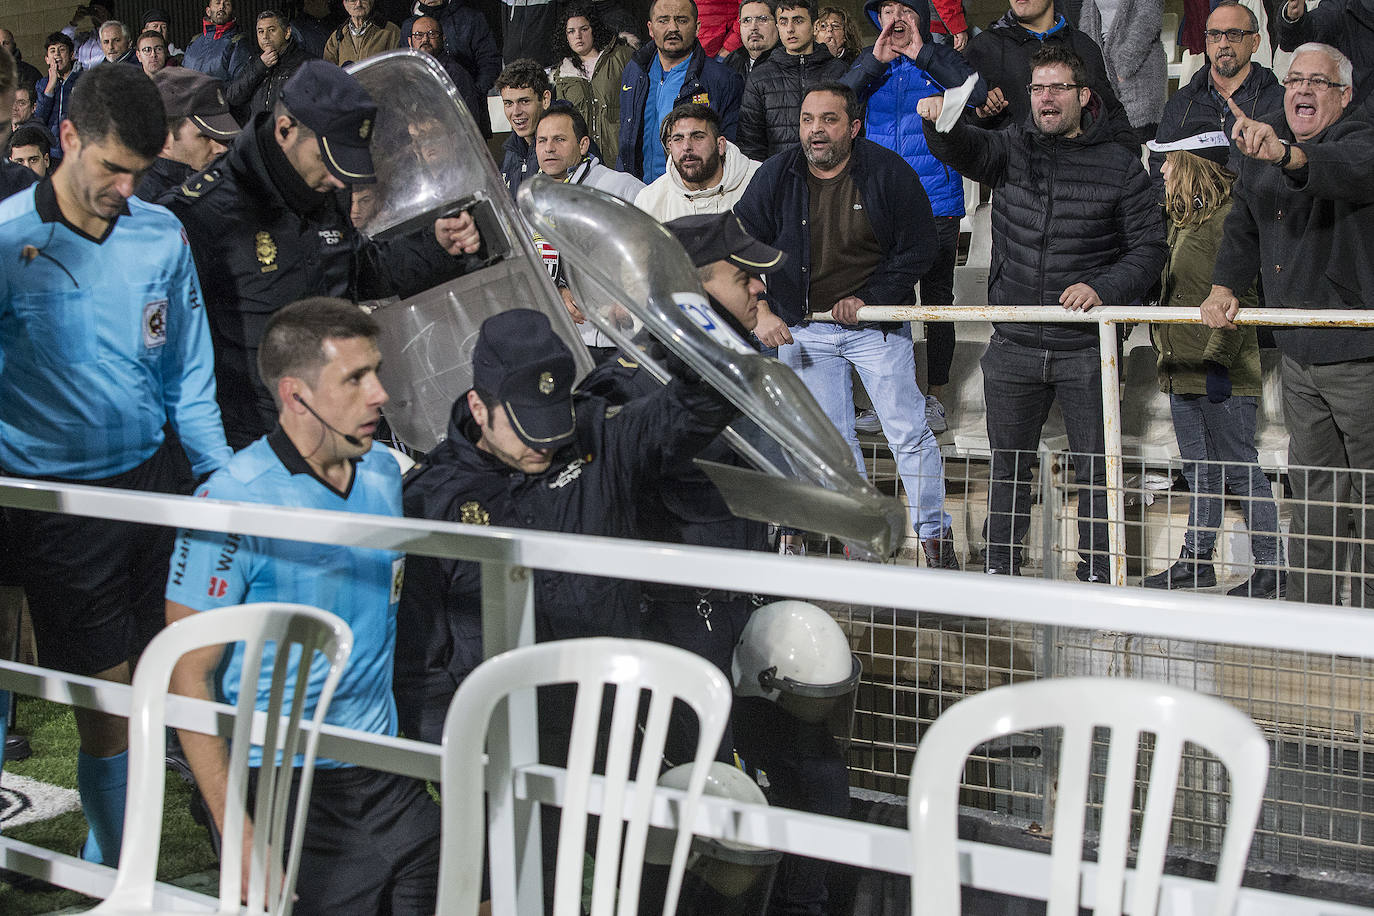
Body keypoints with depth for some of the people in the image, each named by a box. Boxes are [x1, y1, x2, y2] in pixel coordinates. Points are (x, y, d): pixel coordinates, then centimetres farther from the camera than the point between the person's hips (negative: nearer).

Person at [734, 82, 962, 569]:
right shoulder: (775, 176, -3)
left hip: (876, 326, -2)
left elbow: (917, 250, -4)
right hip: (801, 328, 2)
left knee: (908, 432, -3)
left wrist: (869, 300, -12)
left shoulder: (888, 172, -8)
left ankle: (935, 534, 10)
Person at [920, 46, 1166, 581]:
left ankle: (1096, 574, 13)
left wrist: (1103, 288, -16)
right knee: (1007, 462, 12)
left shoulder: (1120, 166, 0)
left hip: (1086, 349, -2)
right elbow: (962, 150, -13)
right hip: (1014, 346, 2)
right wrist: (940, 121, -36)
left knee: (1095, 465, 2)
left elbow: (1149, 247, 1)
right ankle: (1000, 569, 24)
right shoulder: (1011, 150, 6)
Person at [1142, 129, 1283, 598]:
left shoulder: (1228, 217, -15)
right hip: (1183, 371, 10)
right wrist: (1169, 355, 20)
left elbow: (1237, 299, -19)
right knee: (1199, 472, 15)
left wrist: (1217, 359, -20)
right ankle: (1195, 561, 22)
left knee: (1240, 472, -4)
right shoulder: (1184, 219, 16)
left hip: (1221, 374, -10)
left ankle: (1271, 569, 4)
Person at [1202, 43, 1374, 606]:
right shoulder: (1265, 143, 11)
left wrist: (1285, 154, -56)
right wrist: (1224, 286, 2)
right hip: (1296, 353, 7)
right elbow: (1243, 226, 19)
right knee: (1310, 492, 15)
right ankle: (1308, 611, 24)